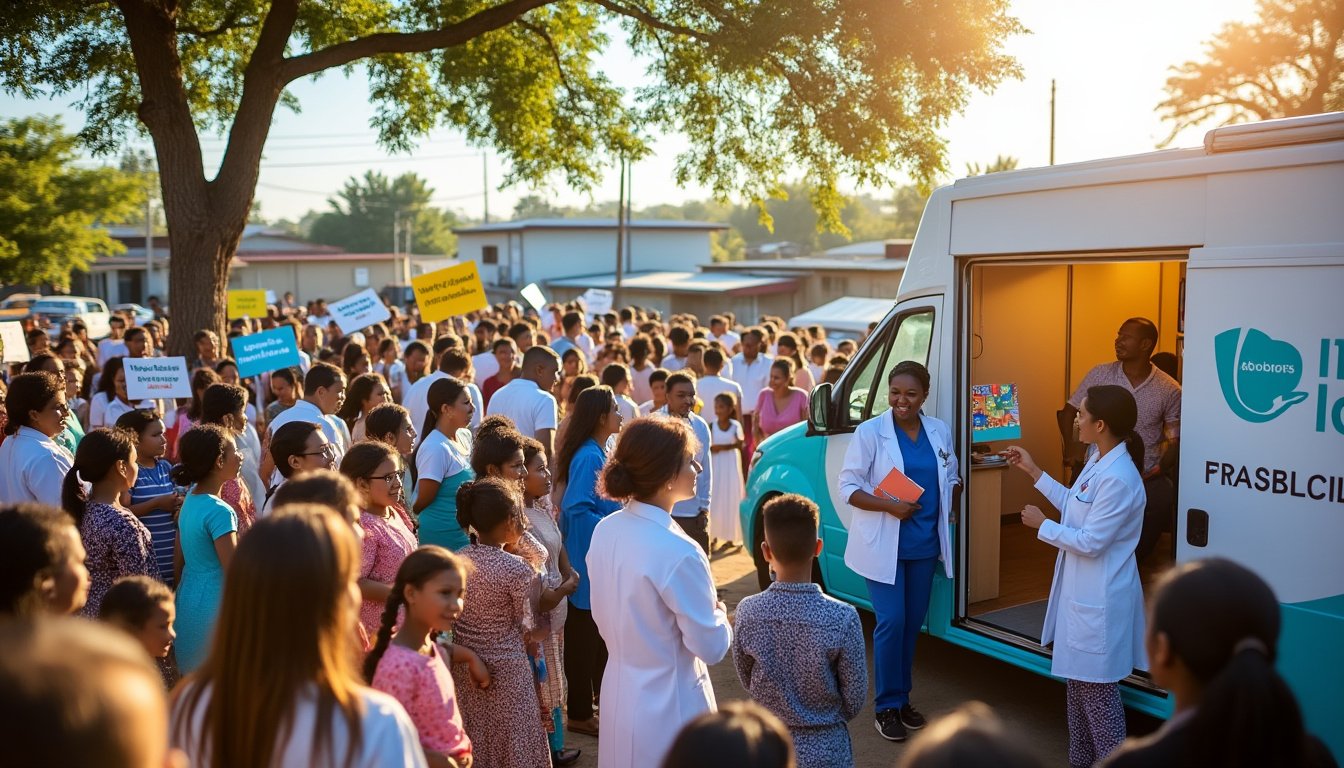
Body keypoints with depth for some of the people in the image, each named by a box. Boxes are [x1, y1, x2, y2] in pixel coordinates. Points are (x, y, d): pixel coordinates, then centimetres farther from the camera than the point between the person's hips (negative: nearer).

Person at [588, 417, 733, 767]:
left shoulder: (605, 531, -5)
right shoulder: (678, 552, -27)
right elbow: (710, 647, -18)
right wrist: (719, 615, 0)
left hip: (619, 693, 7)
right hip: (668, 702, -7)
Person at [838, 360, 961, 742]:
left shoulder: (940, 433, 3)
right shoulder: (870, 432, -9)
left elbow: (950, 478, 16)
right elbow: (848, 487, -9)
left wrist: (948, 509, -3)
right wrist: (890, 506, -22)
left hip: (925, 543, 5)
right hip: (884, 544, -4)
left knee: (913, 622, 12)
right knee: (891, 622, -7)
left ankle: (903, 698, 27)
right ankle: (887, 706, 8)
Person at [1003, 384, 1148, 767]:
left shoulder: (1118, 479, -27)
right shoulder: (1099, 461, 4)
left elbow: (1090, 543, -25)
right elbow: (1075, 506, 15)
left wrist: (1041, 525, -12)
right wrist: (1033, 471, 17)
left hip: (1100, 600, -11)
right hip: (1082, 592, 11)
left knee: (1097, 689, 2)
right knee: (1077, 682, 21)